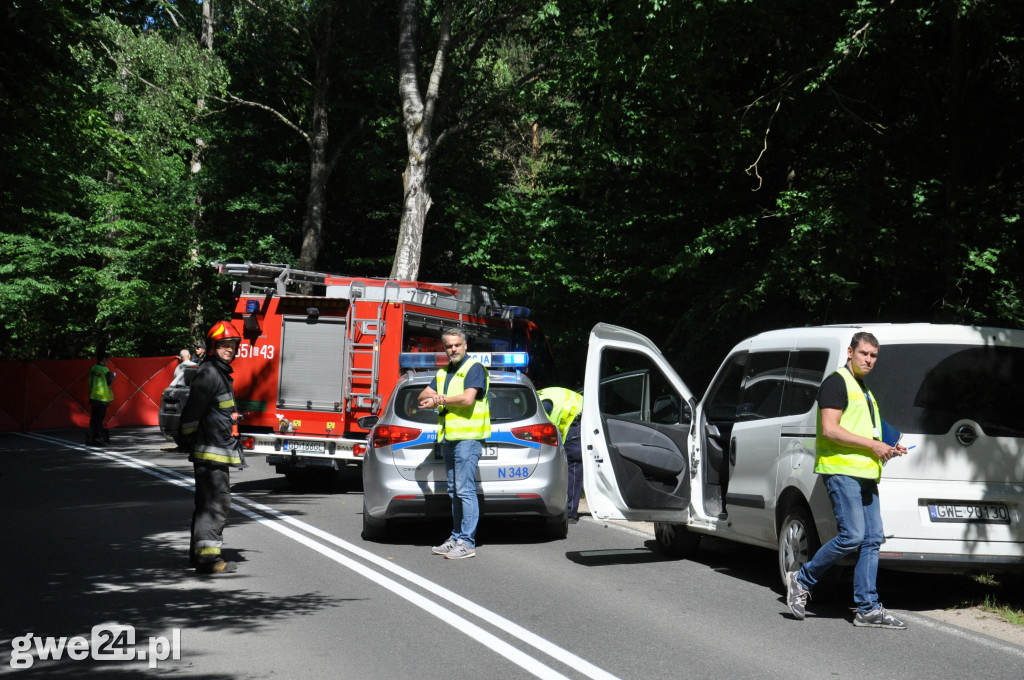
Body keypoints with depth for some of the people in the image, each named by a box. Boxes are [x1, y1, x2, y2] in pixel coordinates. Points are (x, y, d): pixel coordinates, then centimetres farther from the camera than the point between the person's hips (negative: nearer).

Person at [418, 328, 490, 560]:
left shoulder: (474, 368, -5)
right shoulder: (443, 373, 21)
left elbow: (468, 399, -17)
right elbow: (423, 397, 17)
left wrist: (438, 400, -6)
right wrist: (436, 397, -7)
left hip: (467, 438, -9)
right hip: (448, 438, 9)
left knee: (465, 490, -10)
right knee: (454, 492, 11)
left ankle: (467, 543, -11)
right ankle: (456, 538, 15)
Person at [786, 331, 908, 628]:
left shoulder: (865, 391, 25)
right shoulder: (837, 383, -5)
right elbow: (830, 429, -16)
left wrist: (886, 450, 15)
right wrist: (871, 444, -16)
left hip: (865, 474, 9)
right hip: (842, 471, -9)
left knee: (873, 539, 2)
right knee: (851, 537, -14)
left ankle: (868, 608, 2)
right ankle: (802, 580, 2)